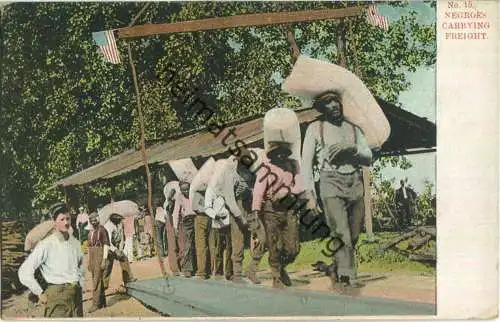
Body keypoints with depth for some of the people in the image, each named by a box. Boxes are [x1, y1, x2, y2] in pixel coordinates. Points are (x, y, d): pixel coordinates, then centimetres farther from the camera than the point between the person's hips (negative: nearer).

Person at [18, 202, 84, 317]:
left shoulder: (75, 243, 9)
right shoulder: (46, 245, -10)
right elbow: (24, 272, -12)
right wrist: (40, 293, -8)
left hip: (76, 295, 6)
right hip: (57, 294, -6)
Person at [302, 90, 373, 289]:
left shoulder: (353, 129, 20)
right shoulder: (315, 128, 11)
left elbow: (368, 158, 13)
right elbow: (306, 161, 5)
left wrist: (351, 148, -7)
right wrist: (310, 190, -6)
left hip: (356, 184, 4)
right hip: (331, 183, -4)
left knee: (353, 235, 4)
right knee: (341, 233, -16)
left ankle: (336, 274, 18)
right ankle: (347, 276, -14)